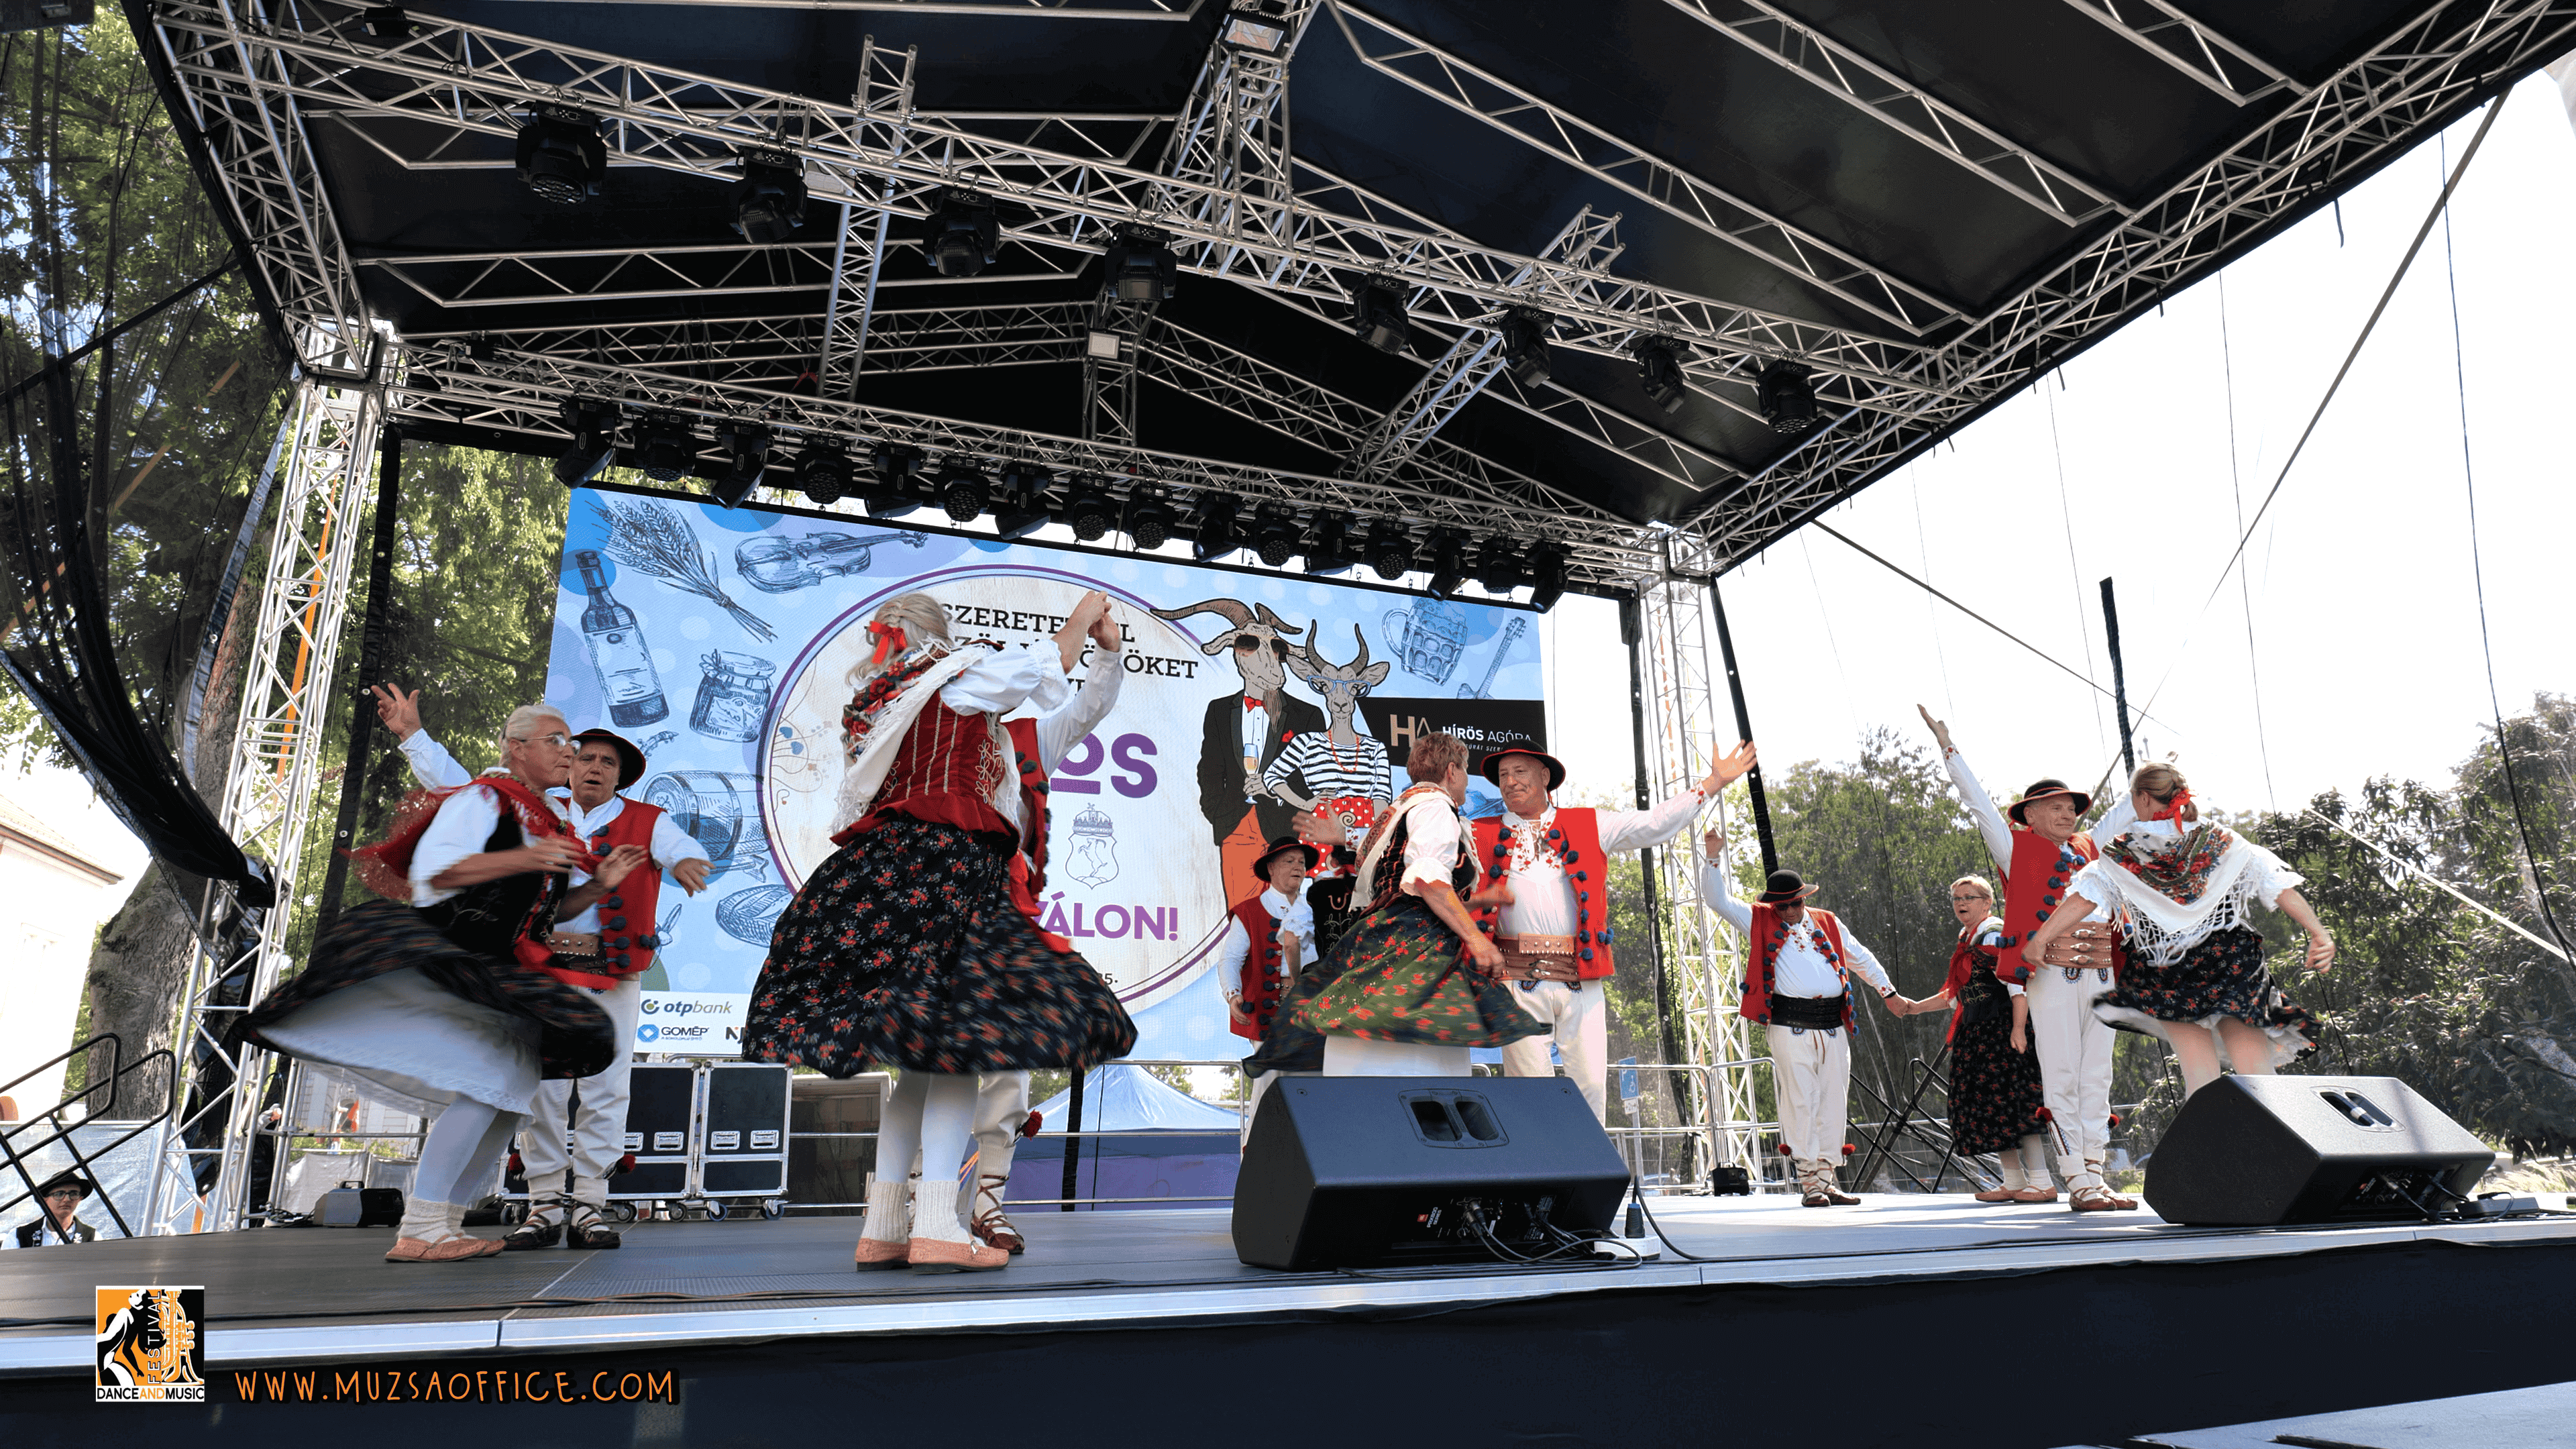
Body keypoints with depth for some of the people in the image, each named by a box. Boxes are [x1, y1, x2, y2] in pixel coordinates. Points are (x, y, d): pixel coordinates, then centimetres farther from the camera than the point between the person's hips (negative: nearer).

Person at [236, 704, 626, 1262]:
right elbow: (431, 871, -19)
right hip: (440, 959, -9)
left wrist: (599, 885, 3)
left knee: (512, 1098, 10)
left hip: (496, 980, 10)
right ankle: (418, 1232, -15)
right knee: (488, 1082, -20)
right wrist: (523, 859, -26)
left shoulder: (556, 823, 17)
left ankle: (444, 1223, 19)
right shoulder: (483, 799, -7)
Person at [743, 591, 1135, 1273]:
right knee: (956, 1046, -10)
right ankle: (937, 1227, -15)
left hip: (888, 864, 7)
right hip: (948, 863, -7)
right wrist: (1083, 618, 30)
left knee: (922, 1055, 7)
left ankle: (883, 1228, 5)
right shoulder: (959, 673, 5)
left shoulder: (875, 702, 24)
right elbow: (1049, 664, 15)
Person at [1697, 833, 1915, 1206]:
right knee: (1800, 1101, -7)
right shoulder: (1759, 921, 9)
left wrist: (1889, 994, 25)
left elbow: (1862, 958, 27)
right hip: (1789, 1025, -4)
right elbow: (1718, 900, 2)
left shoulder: (1827, 923, 18)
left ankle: (1827, 1178, 14)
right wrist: (1713, 857, -8)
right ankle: (1809, 1183, -2)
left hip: (1833, 1025, 4)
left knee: (1833, 1103, 5)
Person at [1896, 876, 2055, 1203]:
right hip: (1975, 1033, 9)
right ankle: (2014, 1182, 14)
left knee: (2009, 1102, -11)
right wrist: (1914, 1007, 20)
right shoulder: (1965, 943, 19)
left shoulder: (1997, 934, -7)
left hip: (2002, 1029, -9)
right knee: (1985, 1107, 7)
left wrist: (2019, 1028, -23)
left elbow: (2017, 983, -15)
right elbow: (1957, 995, 24)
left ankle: (2042, 1183, -5)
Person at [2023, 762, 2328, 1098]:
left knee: (2202, 1084, -1)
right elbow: (2279, 885, 2)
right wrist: (2319, 932, 1)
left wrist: (2040, 939, 1)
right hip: (2232, 967, 1)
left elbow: (2084, 897, -2)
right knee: (2256, 1078, 1)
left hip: (2168, 981, -1)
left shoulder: (2124, 851, 3)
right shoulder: (2222, 840, 9)